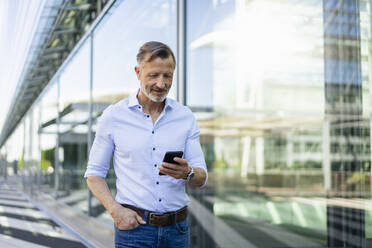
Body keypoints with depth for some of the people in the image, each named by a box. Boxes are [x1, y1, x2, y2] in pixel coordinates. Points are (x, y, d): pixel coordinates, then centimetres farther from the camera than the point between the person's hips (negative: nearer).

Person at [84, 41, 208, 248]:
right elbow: (94, 173, 4)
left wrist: (187, 173, -19)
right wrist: (115, 210, -11)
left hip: (177, 228, 3)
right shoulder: (113, 116, 0)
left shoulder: (185, 117, 4)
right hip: (134, 226, -2)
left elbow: (202, 178, 4)